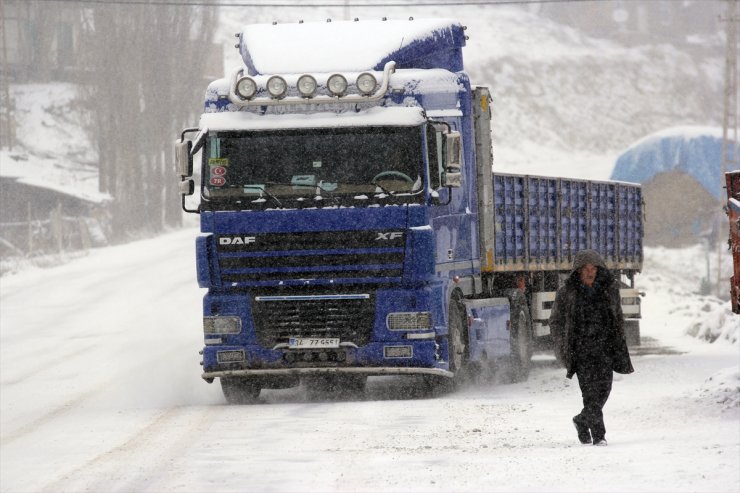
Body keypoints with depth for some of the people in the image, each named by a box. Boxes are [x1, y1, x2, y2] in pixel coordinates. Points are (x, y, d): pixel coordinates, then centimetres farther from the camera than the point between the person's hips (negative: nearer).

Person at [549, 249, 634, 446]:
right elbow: (556, 321, 8)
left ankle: (582, 421, 23)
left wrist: (620, 345, 13)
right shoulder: (566, 293, 0)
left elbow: (618, 318, 17)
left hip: (605, 347, 3)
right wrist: (562, 349, -1)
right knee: (590, 391, -12)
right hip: (580, 349, -3)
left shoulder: (610, 288, 8)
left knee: (603, 389, -2)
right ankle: (598, 434, -11)